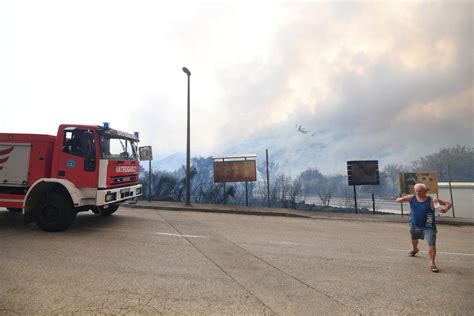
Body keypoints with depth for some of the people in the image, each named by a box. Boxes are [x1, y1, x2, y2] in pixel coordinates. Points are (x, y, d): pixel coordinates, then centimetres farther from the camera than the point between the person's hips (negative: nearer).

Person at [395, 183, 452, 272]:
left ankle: (432, 263, -1)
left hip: (428, 227, -4)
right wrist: (400, 199, -39)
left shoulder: (432, 201, -16)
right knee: (414, 239, 28)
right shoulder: (412, 198, -9)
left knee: (432, 245, -15)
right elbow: (398, 200, -13)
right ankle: (415, 249, 58)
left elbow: (448, 204, -10)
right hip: (414, 226, 4)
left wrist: (445, 209, -34)